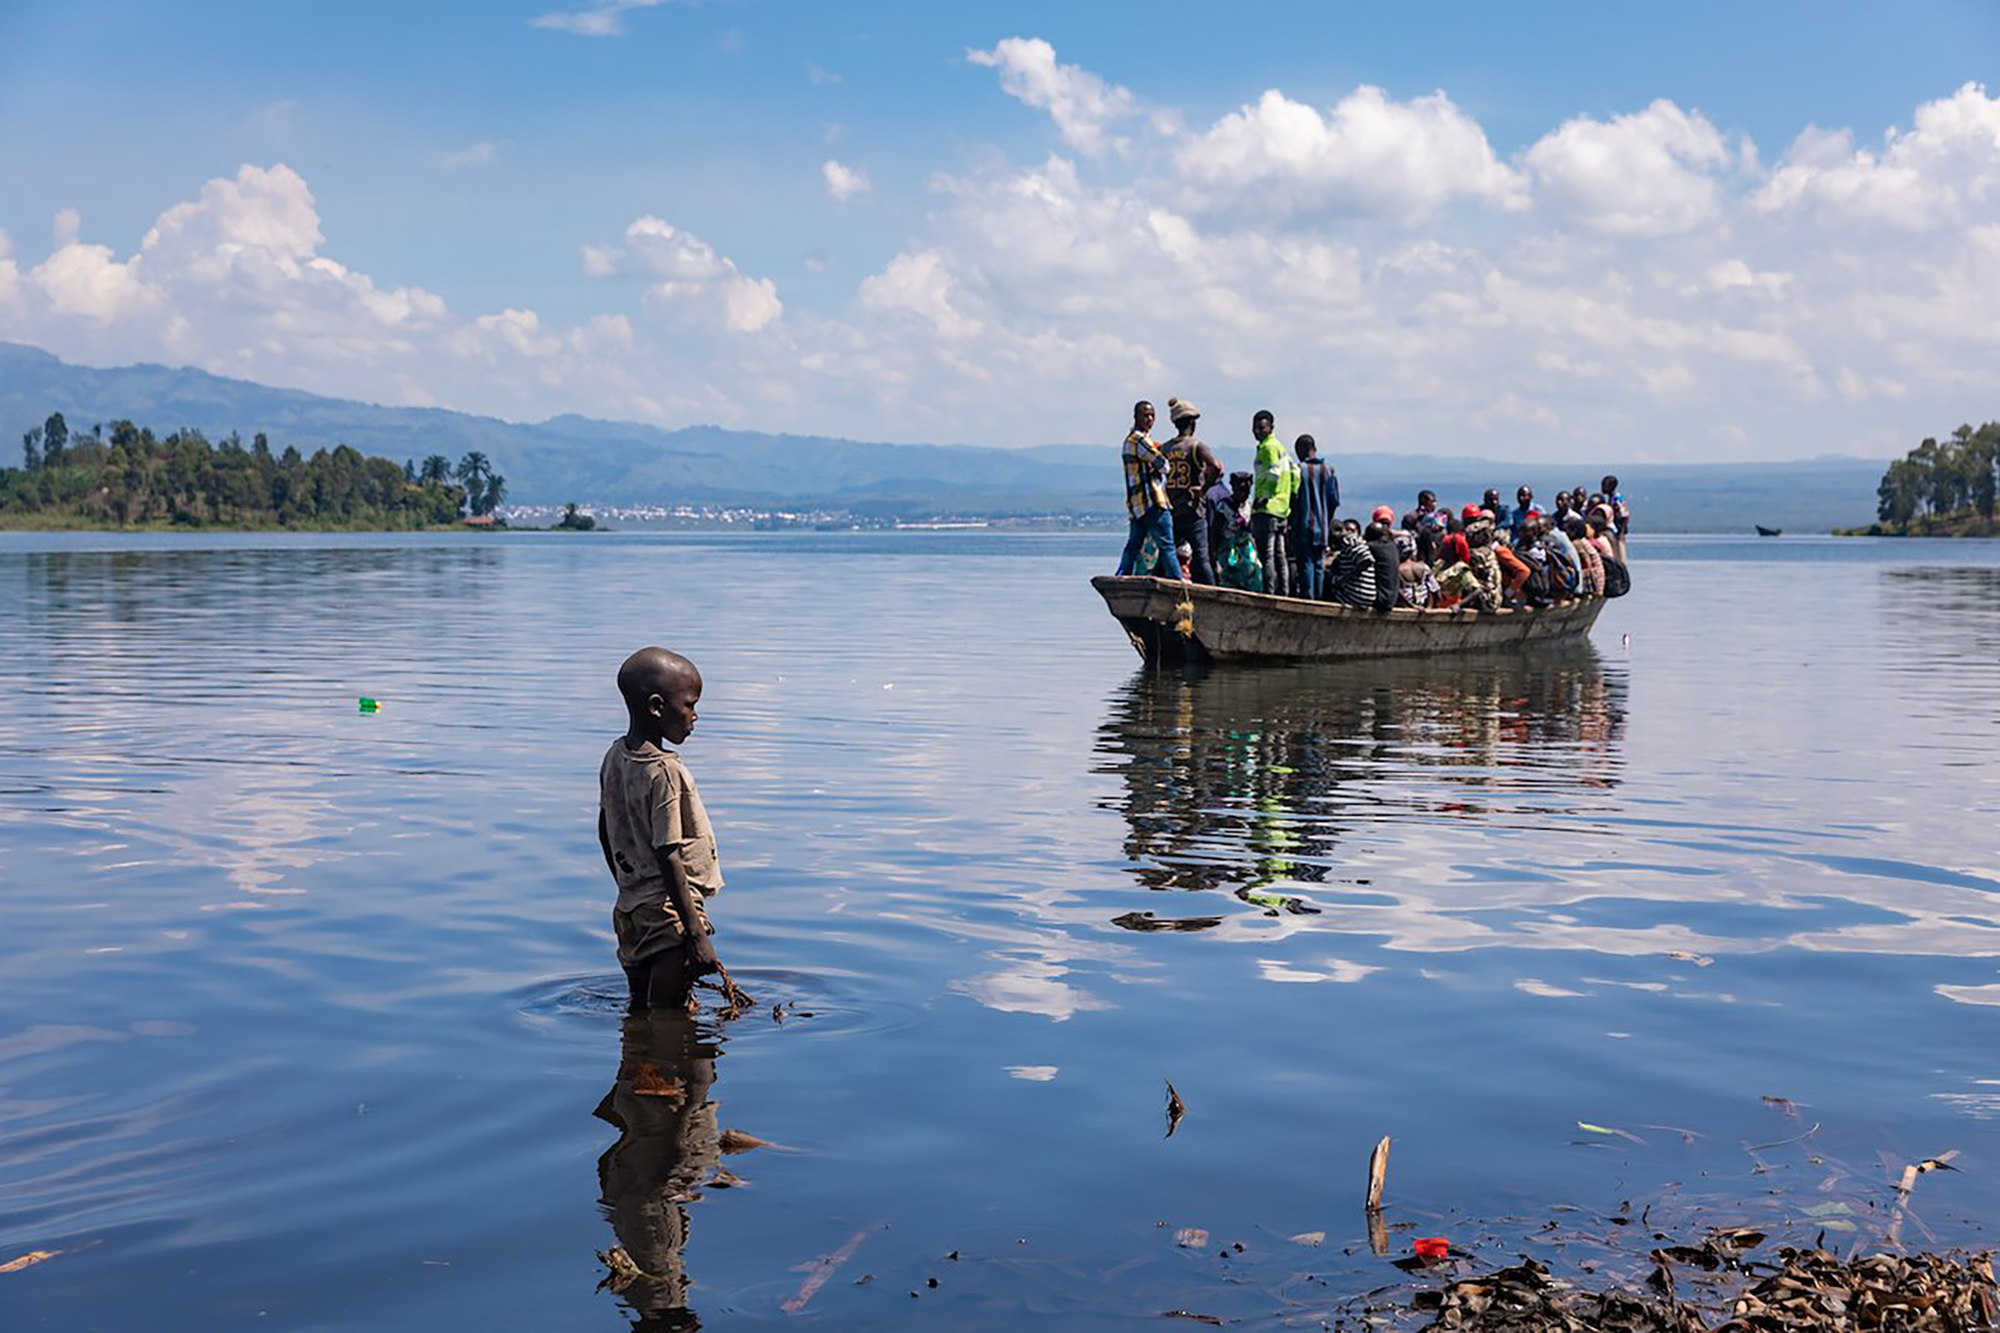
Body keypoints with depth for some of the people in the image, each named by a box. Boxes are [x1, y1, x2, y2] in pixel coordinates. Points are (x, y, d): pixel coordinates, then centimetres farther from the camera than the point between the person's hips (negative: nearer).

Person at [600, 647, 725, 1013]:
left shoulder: (615, 756, 6)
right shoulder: (665, 773, -21)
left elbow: (605, 833, 17)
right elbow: (669, 859, -23)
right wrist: (697, 935, -21)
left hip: (630, 910, 9)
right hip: (668, 914, -9)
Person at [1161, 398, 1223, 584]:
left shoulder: (1164, 448, 8)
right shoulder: (1196, 446, -7)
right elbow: (1216, 467, -22)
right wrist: (1203, 490, -10)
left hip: (1170, 511, 4)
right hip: (1192, 512, -4)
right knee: (1201, 558, -4)